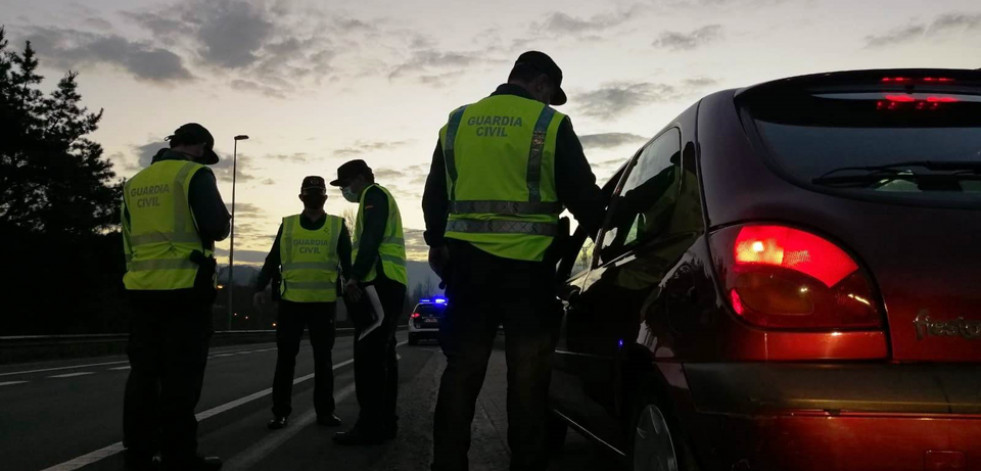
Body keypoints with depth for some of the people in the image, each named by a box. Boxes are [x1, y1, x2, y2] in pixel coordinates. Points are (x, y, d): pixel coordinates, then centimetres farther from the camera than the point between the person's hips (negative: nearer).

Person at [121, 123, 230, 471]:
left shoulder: (135, 182, 15)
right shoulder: (194, 174, -6)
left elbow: (130, 237, 20)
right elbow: (217, 228, -14)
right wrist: (210, 227, 6)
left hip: (143, 288, 7)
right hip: (184, 288, -6)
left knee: (144, 372, 11)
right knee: (180, 377, -2)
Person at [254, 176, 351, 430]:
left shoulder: (338, 226, 6)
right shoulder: (287, 225, 9)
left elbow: (348, 263, 5)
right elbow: (272, 260, 9)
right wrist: (260, 287, 0)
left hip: (325, 303, 0)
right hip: (290, 302, 1)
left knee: (323, 359, 7)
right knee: (285, 358, 3)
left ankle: (325, 411, 15)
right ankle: (280, 412, 11)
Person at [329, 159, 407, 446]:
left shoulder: (373, 194, -1)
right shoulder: (379, 198, 28)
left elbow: (371, 239, -16)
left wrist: (355, 277, -20)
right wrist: (359, 278, 21)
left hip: (379, 283, -11)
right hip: (386, 284, 11)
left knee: (369, 356, -13)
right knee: (381, 355, 10)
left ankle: (370, 426, -14)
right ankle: (385, 422, 12)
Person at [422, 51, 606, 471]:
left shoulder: (456, 122, 11)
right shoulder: (550, 125, -2)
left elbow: (434, 197, 17)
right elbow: (584, 196, -1)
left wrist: (438, 244, 30)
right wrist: (602, 231, 18)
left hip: (467, 261, 4)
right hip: (527, 264, -4)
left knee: (461, 370, 10)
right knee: (526, 376, 5)